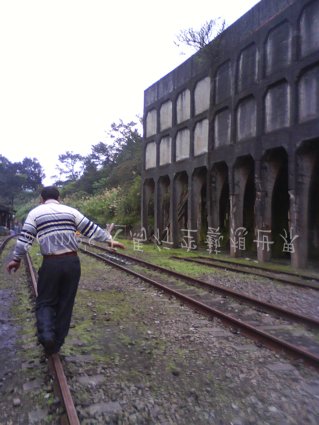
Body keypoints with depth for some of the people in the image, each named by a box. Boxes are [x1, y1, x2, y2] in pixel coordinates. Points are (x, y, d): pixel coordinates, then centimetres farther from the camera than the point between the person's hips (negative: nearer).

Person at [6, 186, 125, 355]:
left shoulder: (35, 212, 5)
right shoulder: (71, 211, 8)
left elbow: (25, 238, 2)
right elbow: (92, 228, 6)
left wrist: (16, 259, 13)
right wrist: (109, 240, 14)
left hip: (51, 263, -2)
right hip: (72, 262, 2)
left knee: (45, 301, 12)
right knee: (65, 304, 12)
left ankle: (46, 334, -13)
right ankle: (56, 343, 20)